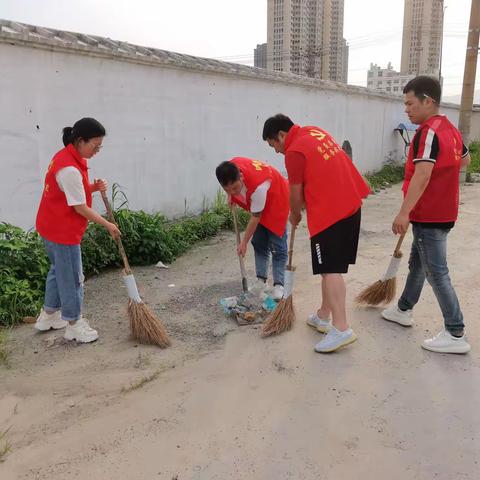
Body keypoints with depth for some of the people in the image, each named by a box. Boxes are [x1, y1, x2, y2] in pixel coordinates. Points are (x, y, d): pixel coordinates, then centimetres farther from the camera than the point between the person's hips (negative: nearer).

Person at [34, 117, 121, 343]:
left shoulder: (67, 156, 4)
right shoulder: (70, 169, -26)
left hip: (52, 226, 10)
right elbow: (80, 208, -22)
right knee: (72, 278, 3)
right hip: (62, 231, -10)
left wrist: (93, 187, -5)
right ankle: (73, 325, 18)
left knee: (59, 270, 23)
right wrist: (108, 225, -13)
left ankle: (48, 316, 37)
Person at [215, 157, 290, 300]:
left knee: (277, 246, -8)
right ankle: (261, 281, 10)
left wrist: (244, 242, -21)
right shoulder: (231, 167, -25)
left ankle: (278, 285, -3)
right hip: (258, 202, 7)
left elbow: (256, 217, -30)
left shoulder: (258, 186, -43)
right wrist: (230, 196, -6)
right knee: (259, 243, 5)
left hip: (277, 200, -7)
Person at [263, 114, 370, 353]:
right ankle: (324, 316, 25)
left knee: (331, 271, -8)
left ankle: (341, 329, -11)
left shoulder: (294, 152, -12)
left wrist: (295, 216, 14)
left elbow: (296, 194, -5)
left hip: (329, 213, -9)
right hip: (351, 205, 9)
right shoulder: (315, 132, 13)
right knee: (333, 267, 15)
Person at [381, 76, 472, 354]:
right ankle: (404, 310, 37)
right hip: (443, 212, 10)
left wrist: (404, 212, -31)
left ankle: (456, 335, 3)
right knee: (418, 262, 21)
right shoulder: (450, 129, 10)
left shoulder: (428, 132, -19)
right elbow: (465, 160, 27)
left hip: (429, 216, -10)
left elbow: (422, 175, -30)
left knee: (437, 273, -4)